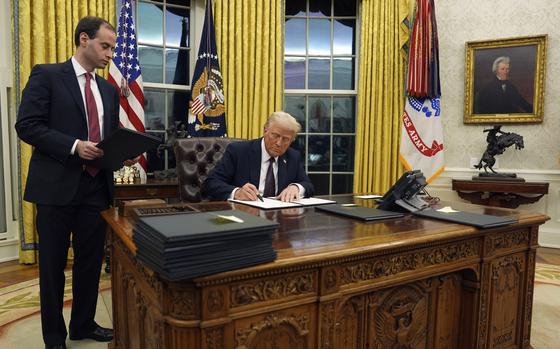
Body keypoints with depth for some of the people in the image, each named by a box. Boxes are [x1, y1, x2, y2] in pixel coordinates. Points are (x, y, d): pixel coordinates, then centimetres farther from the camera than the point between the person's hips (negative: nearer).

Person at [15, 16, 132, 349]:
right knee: (53, 265, 9)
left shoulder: (109, 89, 14)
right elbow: (27, 125, -10)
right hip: (57, 186, -5)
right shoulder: (47, 75, -3)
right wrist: (74, 146, -20)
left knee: (91, 262, 13)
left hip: (96, 186, 5)